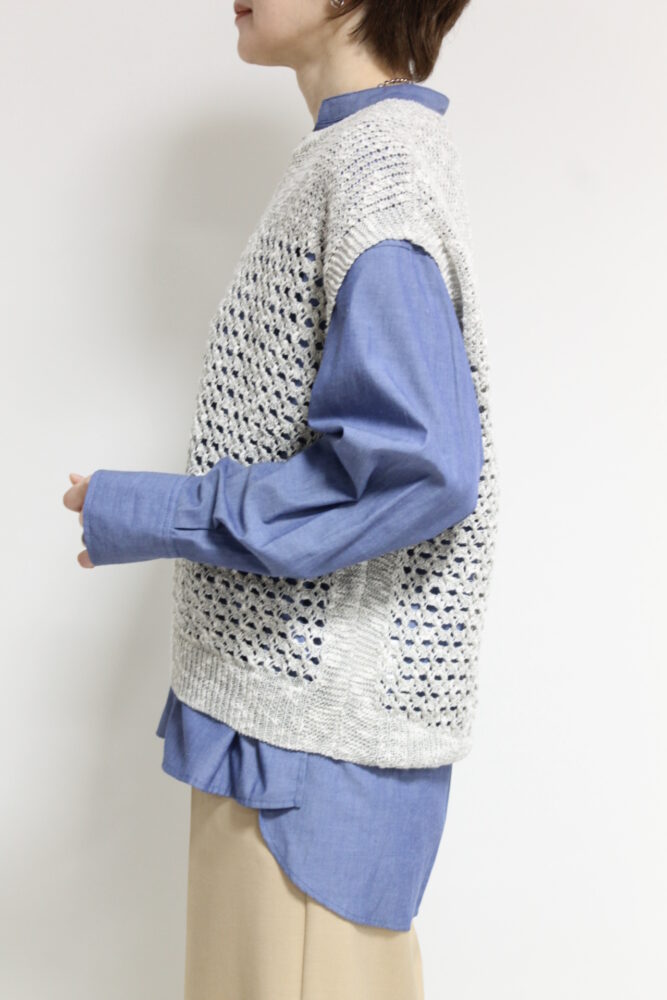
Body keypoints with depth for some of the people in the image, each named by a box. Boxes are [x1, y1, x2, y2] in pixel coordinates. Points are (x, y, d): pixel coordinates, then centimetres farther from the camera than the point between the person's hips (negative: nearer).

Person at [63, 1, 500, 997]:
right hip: (302, 694, 10)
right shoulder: (377, 152, 14)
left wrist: (148, 515, -17)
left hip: (317, 726, -10)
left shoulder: (372, 164, -16)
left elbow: (412, 464, -26)